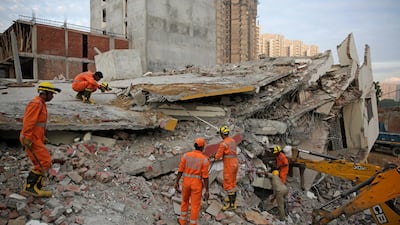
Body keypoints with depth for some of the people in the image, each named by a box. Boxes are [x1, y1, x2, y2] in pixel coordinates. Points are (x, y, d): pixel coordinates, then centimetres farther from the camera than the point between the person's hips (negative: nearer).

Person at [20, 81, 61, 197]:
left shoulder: (41, 104, 17)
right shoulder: (36, 103, -15)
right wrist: (27, 139, -24)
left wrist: (42, 137, 23)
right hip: (31, 140, -10)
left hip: (36, 139, 10)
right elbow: (28, 122, -21)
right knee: (45, 162, -9)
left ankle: (36, 189, 19)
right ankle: (29, 186, -1)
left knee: (40, 164, 12)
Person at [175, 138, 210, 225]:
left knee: (185, 200, 27)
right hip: (197, 184, -3)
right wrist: (207, 191, -8)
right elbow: (205, 176, -15)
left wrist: (177, 182, 7)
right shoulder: (205, 159, -16)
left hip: (186, 182, 3)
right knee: (195, 205, 12)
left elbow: (180, 170, -5)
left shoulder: (186, 155, -8)